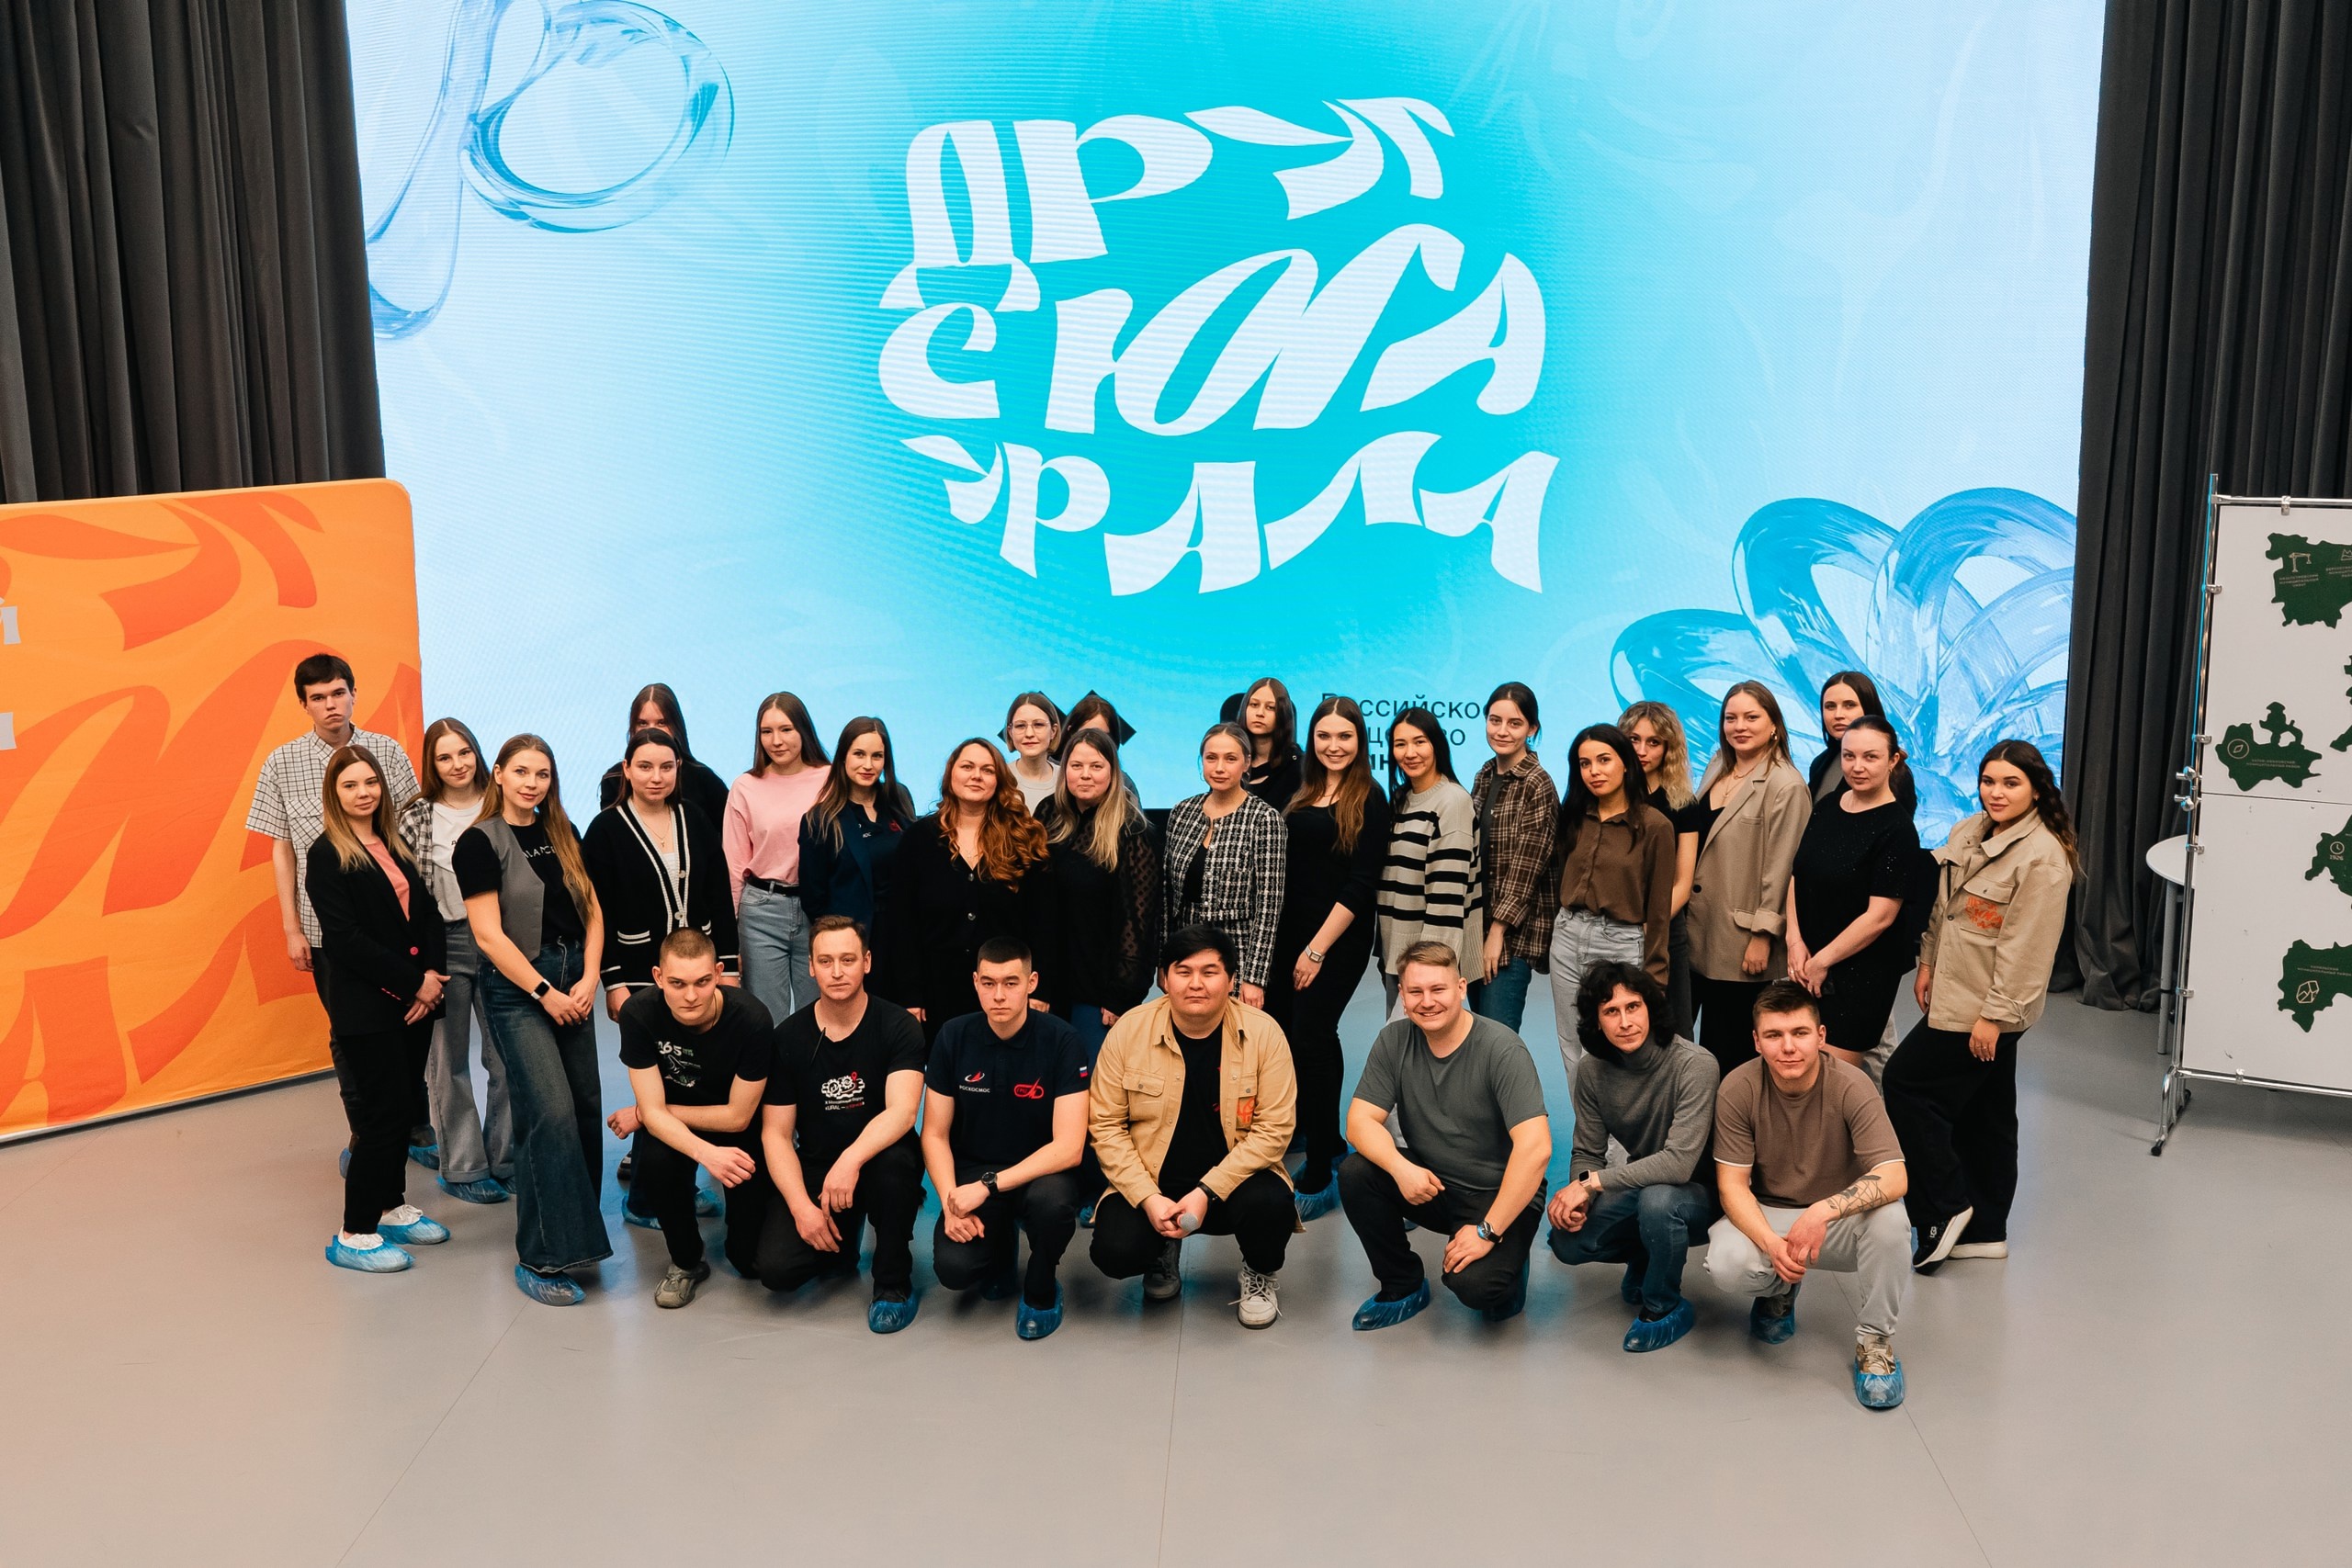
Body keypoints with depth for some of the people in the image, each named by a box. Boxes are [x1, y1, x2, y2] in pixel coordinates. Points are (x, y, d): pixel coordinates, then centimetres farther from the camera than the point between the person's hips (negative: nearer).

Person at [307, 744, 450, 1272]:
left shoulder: (394, 846, 12)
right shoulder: (326, 854, -9)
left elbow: (426, 912, 9)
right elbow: (345, 938, -16)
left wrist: (432, 976, -7)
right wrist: (412, 981, -16)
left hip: (415, 999, 7)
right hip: (366, 1006, -7)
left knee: (405, 1108, 12)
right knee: (382, 1113, -5)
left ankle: (392, 1207, 27)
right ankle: (355, 1234, 5)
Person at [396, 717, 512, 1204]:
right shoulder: (416, 820, -1)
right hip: (444, 945, -1)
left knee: (506, 1058, 4)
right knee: (449, 1062, 6)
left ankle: (505, 1160, 18)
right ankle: (462, 1168, 17)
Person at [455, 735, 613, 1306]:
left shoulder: (562, 834, 10)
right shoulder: (481, 843, -7)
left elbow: (592, 910, 9)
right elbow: (489, 935, -11)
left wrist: (588, 980, -4)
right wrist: (545, 992, -13)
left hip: (573, 984, 6)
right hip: (518, 990, -6)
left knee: (585, 1106, 4)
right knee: (550, 1113, -13)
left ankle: (576, 1220, 20)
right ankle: (541, 1258, -7)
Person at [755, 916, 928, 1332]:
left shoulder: (898, 1027, -9)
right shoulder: (789, 1036, -2)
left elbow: (902, 1111, -24)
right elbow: (776, 1133, -2)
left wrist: (851, 1159, -42)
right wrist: (801, 1205, -17)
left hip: (876, 1160, -2)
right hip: (813, 1170, 2)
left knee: (894, 1161, -38)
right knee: (776, 1268, -21)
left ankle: (894, 1280, -12)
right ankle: (840, 1242, 15)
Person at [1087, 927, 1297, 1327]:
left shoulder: (1263, 1033, -10)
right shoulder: (1129, 1031, -7)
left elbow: (1273, 1129, -11)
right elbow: (1106, 1125, -4)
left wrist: (1207, 1193, -20)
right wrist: (1148, 1198, -16)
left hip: (1233, 1180, -1)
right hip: (1151, 1185, 1)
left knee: (1269, 1204, -33)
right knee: (1115, 1251, -25)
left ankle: (1261, 1273, 6)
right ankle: (1164, 1250, 15)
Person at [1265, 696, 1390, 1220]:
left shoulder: (1369, 800, -6)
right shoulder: (1300, 793, 10)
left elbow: (1361, 884, -10)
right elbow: (1286, 869, 12)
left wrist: (1318, 949, -12)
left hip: (1339, 939, -6)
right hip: (1289, 934, 6)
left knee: (1311, 1040, -7)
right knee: (1284, 1036, 5)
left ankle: (1319, 1181, 3)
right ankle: (1327, 1146, 24)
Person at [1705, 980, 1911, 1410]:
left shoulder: (1851, 1085, -19)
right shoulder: (1738, 1089, -15)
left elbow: (1894, 1178, -27)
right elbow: (1731, 1184, -13)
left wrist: (1822, 1211, -43)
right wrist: (1771, 1242, -32)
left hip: (1841, 1221, -1)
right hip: (1767, 1217, 1)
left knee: (1890, 1218, -34)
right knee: (1727, 1263, -31)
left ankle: (1875, 1338, -9)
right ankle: (1779, 1291, 9)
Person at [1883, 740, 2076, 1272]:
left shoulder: (2042, 857, -19)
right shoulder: (1968, 833, 6)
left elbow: (2026, 947, -21)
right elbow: (1941, 905, 18)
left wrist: (1995, 1015, -20)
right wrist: (1928, 963, 13)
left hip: (1990, 1009, -8)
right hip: (1955, 993, 8)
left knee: (1906, 1083, -5)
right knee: (1984, 1113, 15)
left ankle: (1945, 1209, 6)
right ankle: (1985, 1230, 26)